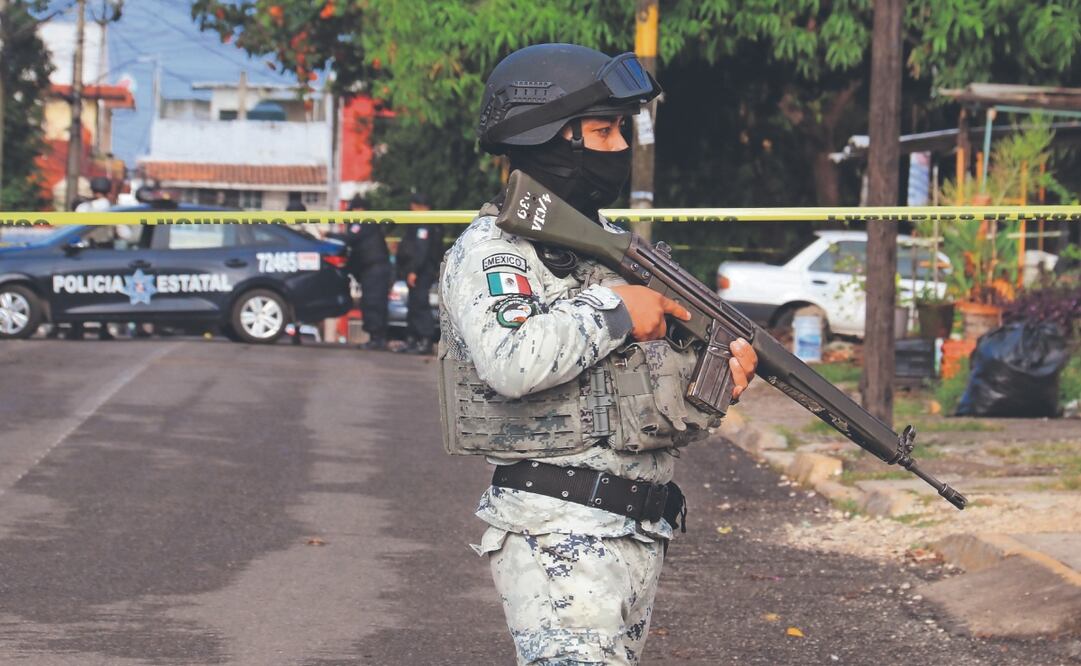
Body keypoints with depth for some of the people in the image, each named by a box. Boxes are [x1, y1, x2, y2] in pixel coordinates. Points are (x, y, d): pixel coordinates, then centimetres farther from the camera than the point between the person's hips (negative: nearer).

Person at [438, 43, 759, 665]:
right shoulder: (493, 251, -7)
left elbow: (662, 409, 23)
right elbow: (512, 363, -28)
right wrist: (614, 309, -16)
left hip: (640, 536, 9)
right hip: (560, 537, -9)